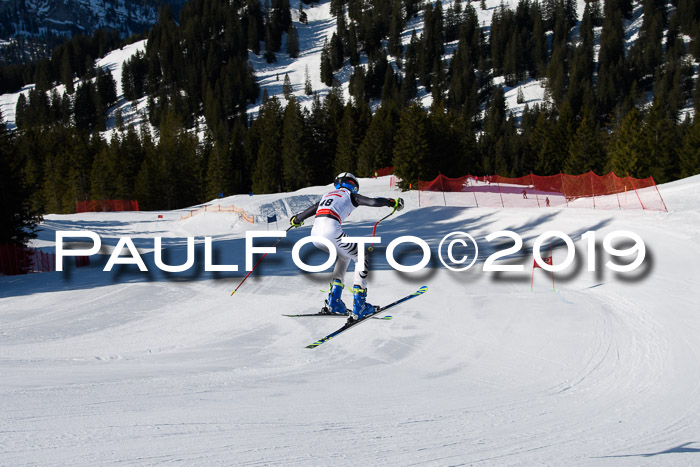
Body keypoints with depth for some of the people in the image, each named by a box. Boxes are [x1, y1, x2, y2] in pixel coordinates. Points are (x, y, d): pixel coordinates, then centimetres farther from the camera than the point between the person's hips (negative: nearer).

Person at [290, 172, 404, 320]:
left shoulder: (326, 196, 32)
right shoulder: (350, 195, 16)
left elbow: (308, 211, 41)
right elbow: (373, 201, 3)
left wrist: (296, 220, 61)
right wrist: (393, 202, 19)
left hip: (315, 234, 7)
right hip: (331, 230, -7)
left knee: (344, 256, 31)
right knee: (362, 259, 13)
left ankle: (333, 302, 21)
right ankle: (359, 306, 3)